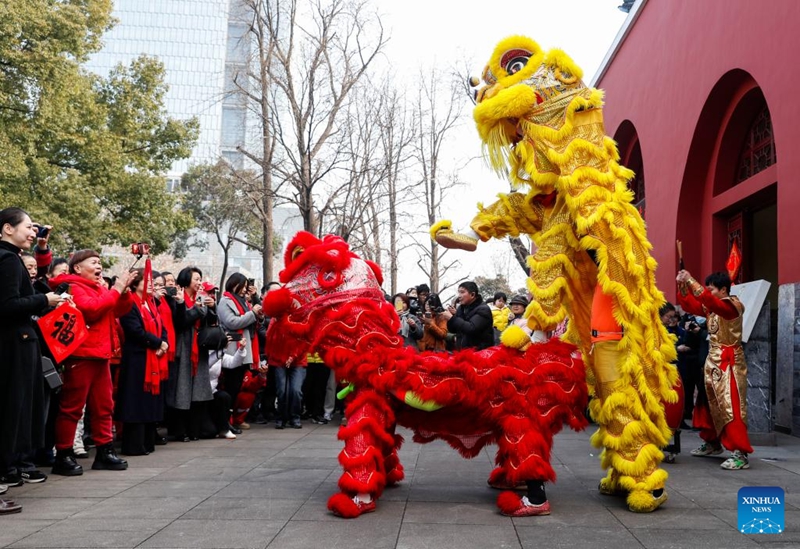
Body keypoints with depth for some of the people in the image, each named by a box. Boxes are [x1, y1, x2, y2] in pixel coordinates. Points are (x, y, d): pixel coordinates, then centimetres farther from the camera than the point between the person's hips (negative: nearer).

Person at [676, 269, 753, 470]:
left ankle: (740, 454, -15)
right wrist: (682, 286, -5)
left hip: (729, 362, -9)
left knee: (730, 407, -14)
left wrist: (691, 281, -32)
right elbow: (689, 305, 11)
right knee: (708, 404, 14)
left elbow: (710, 301, -31)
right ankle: (712, 443, 27)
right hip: (712, 360, 9)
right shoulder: (711, 308, 11)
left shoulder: (733, 305, -13)